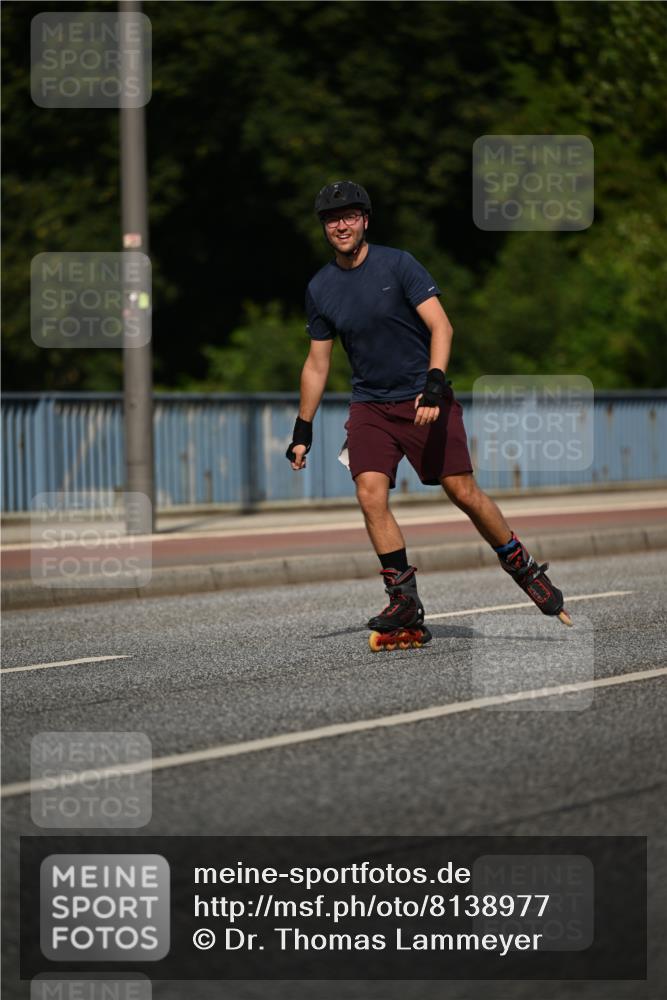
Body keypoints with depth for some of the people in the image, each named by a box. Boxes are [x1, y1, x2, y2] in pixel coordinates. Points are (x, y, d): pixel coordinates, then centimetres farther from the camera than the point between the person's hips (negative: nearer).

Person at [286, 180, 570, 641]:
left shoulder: (398, 265, -8)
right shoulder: (320, 288, 5)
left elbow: (441, 326, -13)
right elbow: (317, 363, 14)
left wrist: (434, 385, -27)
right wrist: (303, 430, 12)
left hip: (425, 399, -3)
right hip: (370, 406, 3)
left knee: (464, 491, -7)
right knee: (371, 495, -15)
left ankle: (524, 569, 13)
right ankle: (405, 601, -9)